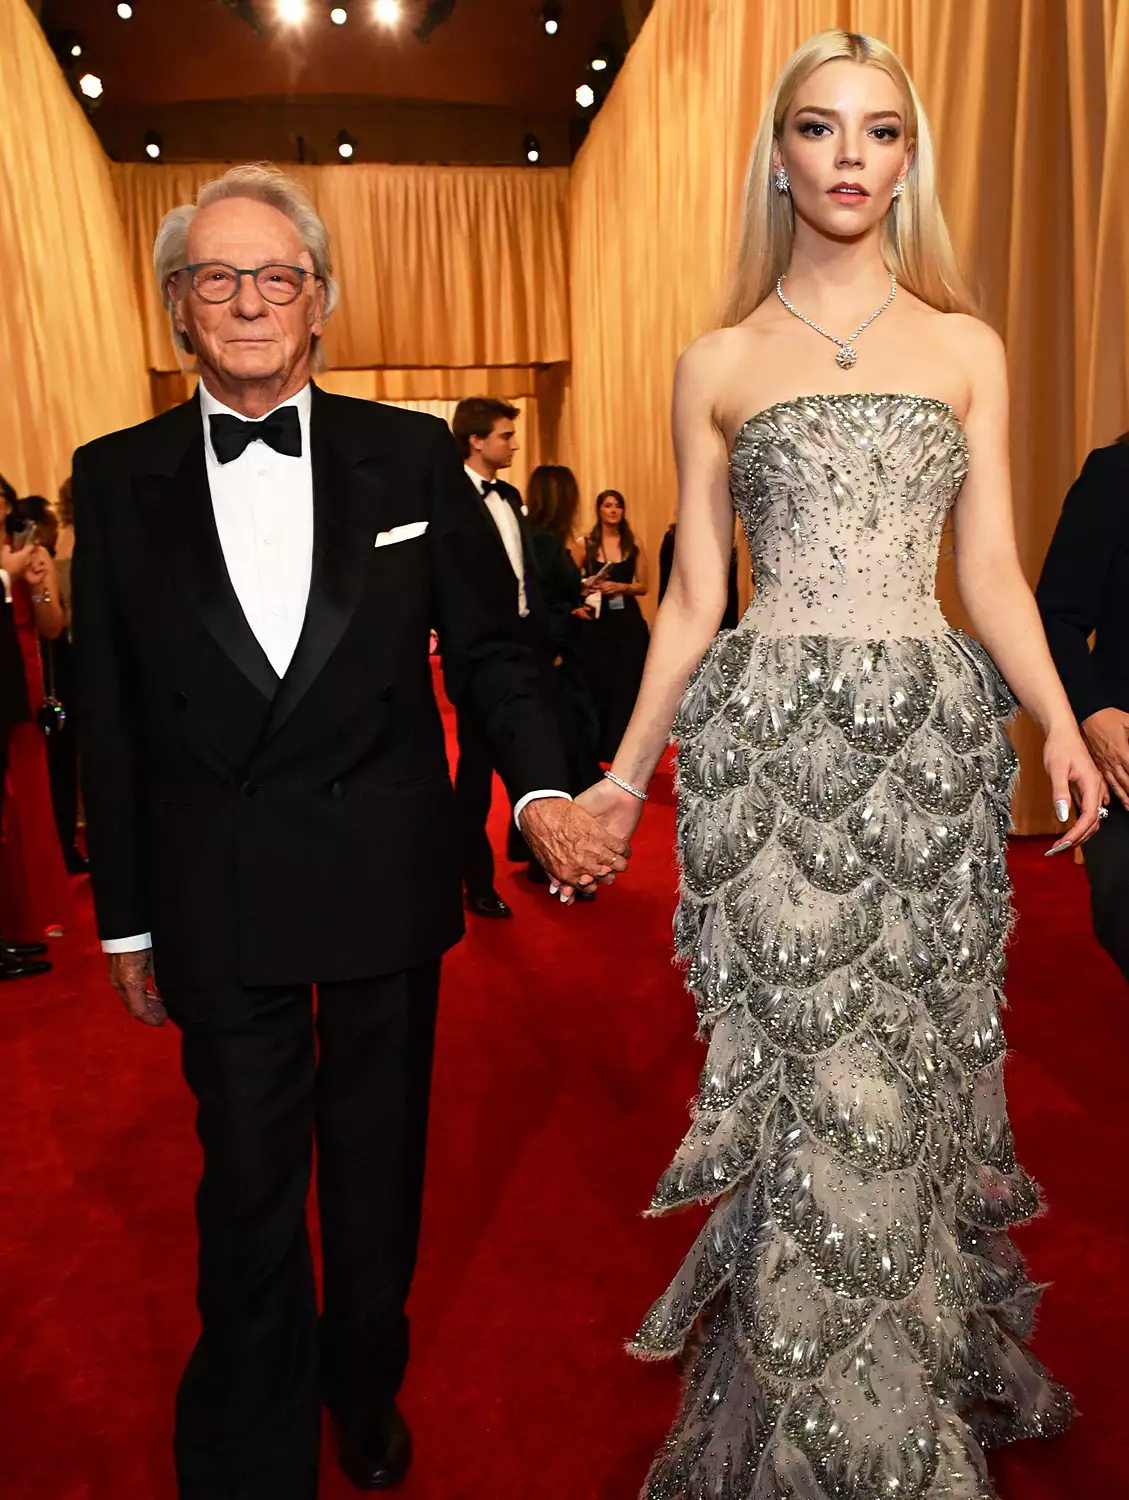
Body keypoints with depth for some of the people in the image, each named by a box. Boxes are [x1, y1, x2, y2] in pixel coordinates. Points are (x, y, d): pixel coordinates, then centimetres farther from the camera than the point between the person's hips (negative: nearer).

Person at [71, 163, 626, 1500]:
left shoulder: (411, 455, 0)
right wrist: (125, 917, 4)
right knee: (246, 1185, 13)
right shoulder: (118, 478, 1)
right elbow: (109, 719, 2)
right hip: (217, 902, 0)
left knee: (378, 1161, 20)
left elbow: (486, 646, 2)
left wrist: (541, 791, -16)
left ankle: (367, 1389, 49)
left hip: (389, 880, 1)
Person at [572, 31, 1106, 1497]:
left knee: (905, 1072, 7)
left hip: (934, 734, 2)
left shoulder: (967, 347, 13)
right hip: (772, 737, -1)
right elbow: (692, 595, 7)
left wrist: (1059, 721, -9)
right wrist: (625, 770, 1)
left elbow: (991, 569, 8)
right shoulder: (718, 364, 10)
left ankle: (919, 1381, 33)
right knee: (831, 1082, -1)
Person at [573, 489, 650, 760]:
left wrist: (620, 587, -13)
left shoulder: (633, 544, 5)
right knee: (596, 686, 3)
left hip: (627, 621, 2)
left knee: (626, 686, 4)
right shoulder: (585, 544, 0)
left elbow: (643, 586, 4)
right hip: (596, 621, -1)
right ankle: (595, 747, 14)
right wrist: (586, 587, -20)